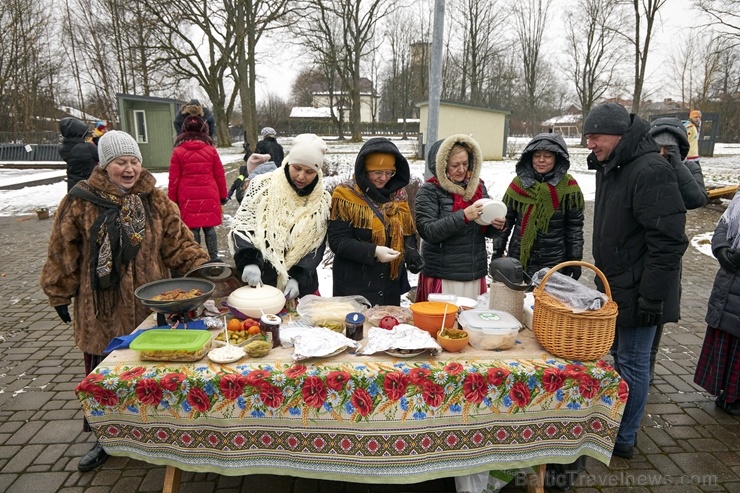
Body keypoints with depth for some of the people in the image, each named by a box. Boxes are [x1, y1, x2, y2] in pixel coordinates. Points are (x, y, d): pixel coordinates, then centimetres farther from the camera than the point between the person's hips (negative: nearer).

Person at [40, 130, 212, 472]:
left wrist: (201, 266, -12)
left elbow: (177, 241, 1)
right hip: (102, 307, -1)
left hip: (149, 304, 2)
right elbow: (63, 253, 0)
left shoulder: (155, 200, 2)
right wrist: (59, 294, 4)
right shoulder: (81, 202, -5)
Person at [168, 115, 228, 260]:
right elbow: (220, 175, 5)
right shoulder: (211, 150, 2)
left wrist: (172, 200, 9)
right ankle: (214, 259, 13)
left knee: (192, 229, 6)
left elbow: (174, 179, 1)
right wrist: (223, 195, 16)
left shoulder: (178, 151, 0)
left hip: (188, 198, -1)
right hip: (209, 197, 1)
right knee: (209, 228, 9)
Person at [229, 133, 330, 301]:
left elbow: (317, 247, -1)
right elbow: (242, 225, -8)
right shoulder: (263, 186, -6)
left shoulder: (321, 200, 0)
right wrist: (249, 261, -24)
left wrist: (298, 278, -15)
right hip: (258, 281, -1)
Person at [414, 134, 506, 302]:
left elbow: (486, 231, 16)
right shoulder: (429, 191, -6)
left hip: (475, 276, 5)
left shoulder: (478, 186, 9)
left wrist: (496, 226, -6)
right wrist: (463, 216, -24)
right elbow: (428, 231, -16)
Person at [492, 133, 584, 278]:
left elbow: (575, 227, 0)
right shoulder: (519, 183, 0)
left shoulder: (568, 186, -5)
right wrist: (497, 254, 3)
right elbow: (505, 221, 4)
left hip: (554, 264, -2)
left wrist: (575, 260, -1)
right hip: (518, 260, 2)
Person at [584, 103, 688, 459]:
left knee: (632, 363, 3)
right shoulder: (608, 168, 10)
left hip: (637, 292, -9)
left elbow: (668, 241, -23)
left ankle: (622, 439, 18)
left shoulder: (650, 170, -20)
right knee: (618, 356, 19)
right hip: (614, 287, 9)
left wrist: (652, 296, -22)